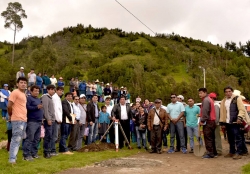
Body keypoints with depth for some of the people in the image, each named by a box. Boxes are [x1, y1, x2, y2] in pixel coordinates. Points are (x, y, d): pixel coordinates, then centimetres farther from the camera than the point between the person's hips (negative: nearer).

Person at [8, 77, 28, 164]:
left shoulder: (23, 94, 19)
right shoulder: (15, 92, -8)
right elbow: (9, 106, -13)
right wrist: (10, 115, -1)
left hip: (24, 120, 9)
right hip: (17, 120, -9)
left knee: (18, 139, 12)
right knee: (16, 139, -8)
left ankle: (14, 157, 19)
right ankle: (12, 159, -5)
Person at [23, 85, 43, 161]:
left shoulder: (39, 99, 22)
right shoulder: (29, 98, -3)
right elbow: (27, 107, -18)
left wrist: (42, 118, 17)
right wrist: (36, 107, -19)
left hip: (39, 121, 8)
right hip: (32, 121, -8)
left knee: (36, 139, 11)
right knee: (29, 138, -10)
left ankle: (34, 153, 18)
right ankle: (26, 155, -6)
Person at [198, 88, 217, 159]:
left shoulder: (206, 100, -12)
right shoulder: (209, 99, 21)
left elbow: (205, 112, -20)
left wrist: (202, 120, -14)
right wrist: (202, 119, 16)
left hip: (208, 122, -10)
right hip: (212, 121, 10)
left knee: (208, 138, -7)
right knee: (211, 138, 14)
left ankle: (210, 153, -5)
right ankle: (214, 152, 19)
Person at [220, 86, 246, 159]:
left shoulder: (237, 98, -1)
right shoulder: (223, 101, 16)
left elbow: (242, 109, -10)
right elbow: (222, 112, 16)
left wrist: (240, 117, -25)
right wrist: (222, 122, 11)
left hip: (235, 122, -6)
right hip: (227, 123, 6)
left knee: (237, 138, -5)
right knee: (230, 139, 13)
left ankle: (239, 153, -1)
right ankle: (232, 152, 22)